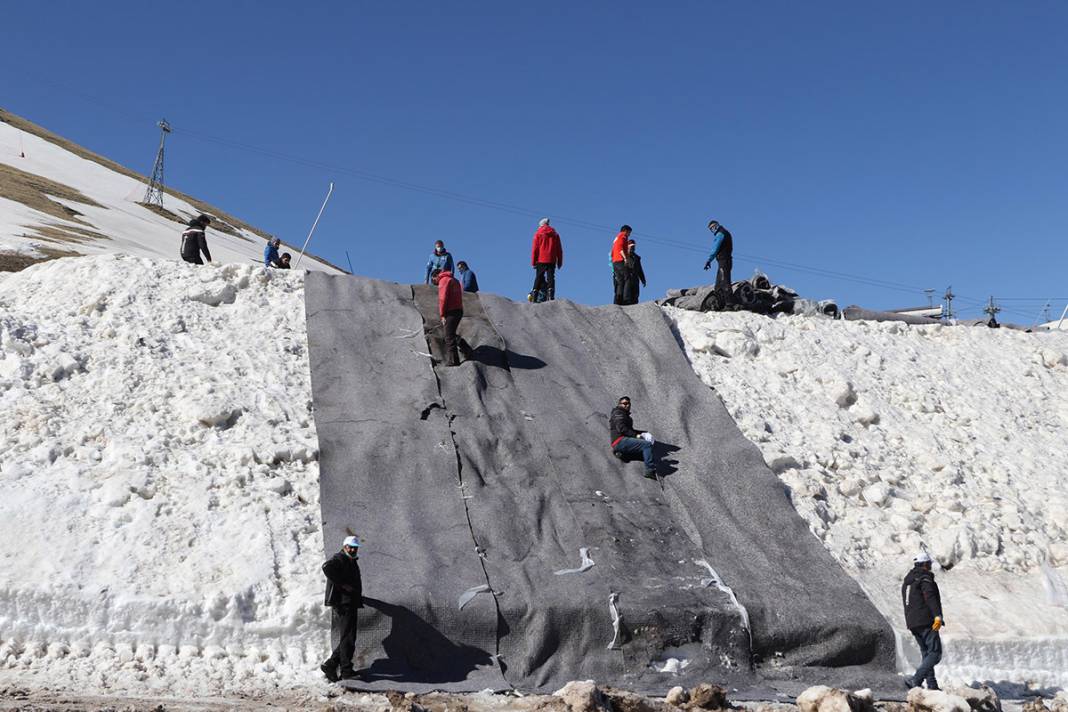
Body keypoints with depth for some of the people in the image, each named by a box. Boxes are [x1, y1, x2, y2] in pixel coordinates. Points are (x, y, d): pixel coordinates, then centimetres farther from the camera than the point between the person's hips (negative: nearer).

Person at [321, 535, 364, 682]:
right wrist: (342, 584, -26)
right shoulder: (339, 559, -7)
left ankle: (330, 665, 14)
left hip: (350, 604, 10)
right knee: (348, 638, -9)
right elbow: (327, 567, -30)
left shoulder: (352, 562, 23)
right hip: (342, 605, -10)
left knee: (348, 639, 11)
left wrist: (358, 597, 23)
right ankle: (346, 670, -5)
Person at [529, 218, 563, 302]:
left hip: (541, 260, -1)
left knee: (539, 278, 5)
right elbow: (559, 250, 12)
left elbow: (534, 249, -1)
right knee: (550, 278, 0)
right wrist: (559, 262, 15)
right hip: (552, 261, 1)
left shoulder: (538, 234, 3)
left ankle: (534, 294, -3)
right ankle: (550, 295, -14)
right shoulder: (555, 234, 11)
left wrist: (533, 262, 2)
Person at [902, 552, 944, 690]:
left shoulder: (907, 581, 19)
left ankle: (932, 685, 9)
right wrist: (938, 616, -32)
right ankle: (915, 680, -22)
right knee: (935, 653, -8)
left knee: (926, 654, 13)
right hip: (926, 621, -9)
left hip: (912, 624, 9)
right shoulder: (925, 578, -7)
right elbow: (930, 597, -23)